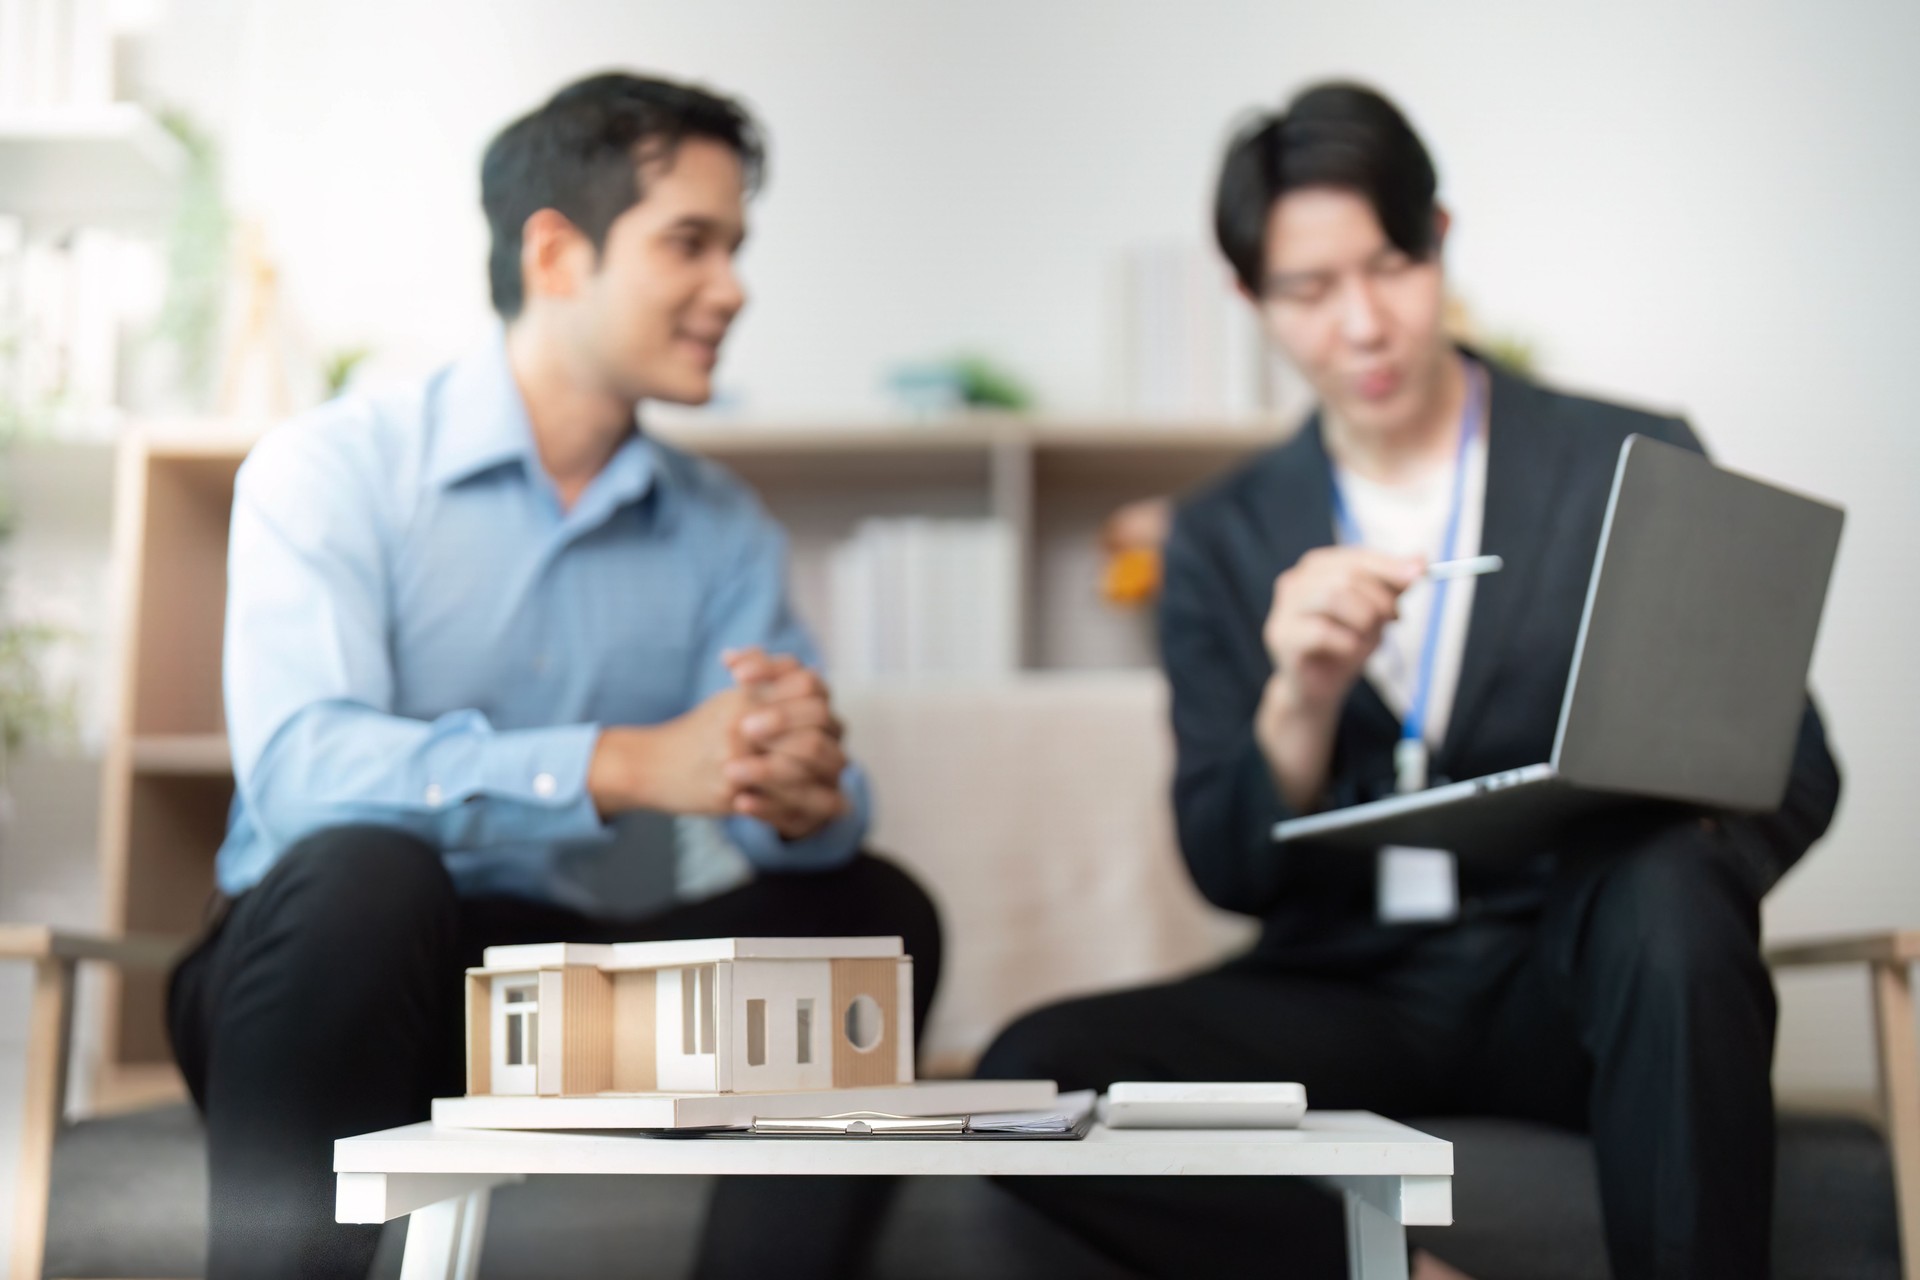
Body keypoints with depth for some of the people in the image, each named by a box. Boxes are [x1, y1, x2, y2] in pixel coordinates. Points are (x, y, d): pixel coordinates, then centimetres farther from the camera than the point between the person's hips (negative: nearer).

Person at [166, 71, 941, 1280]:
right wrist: (626, 763, -37)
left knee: (874, 909, -14)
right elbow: (297, 765, -24)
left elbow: (800, 803, -4)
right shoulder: (331, 469, -7)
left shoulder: (725, 530, 8)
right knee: (365, 865, -34)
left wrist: (809, 798, -30)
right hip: (341, 962, -4)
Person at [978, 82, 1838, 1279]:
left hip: (1581, 972, -2)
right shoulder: (1225, 539, 8)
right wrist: (1300, 703, -18)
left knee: (1669, 904, -36)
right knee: (1032, 1075, -24)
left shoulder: (1637, 464, 3)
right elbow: (1230, 873, 3)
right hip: (1349, 989, 2)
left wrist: (1680, 843, -21)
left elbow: (1795, 773, 2)